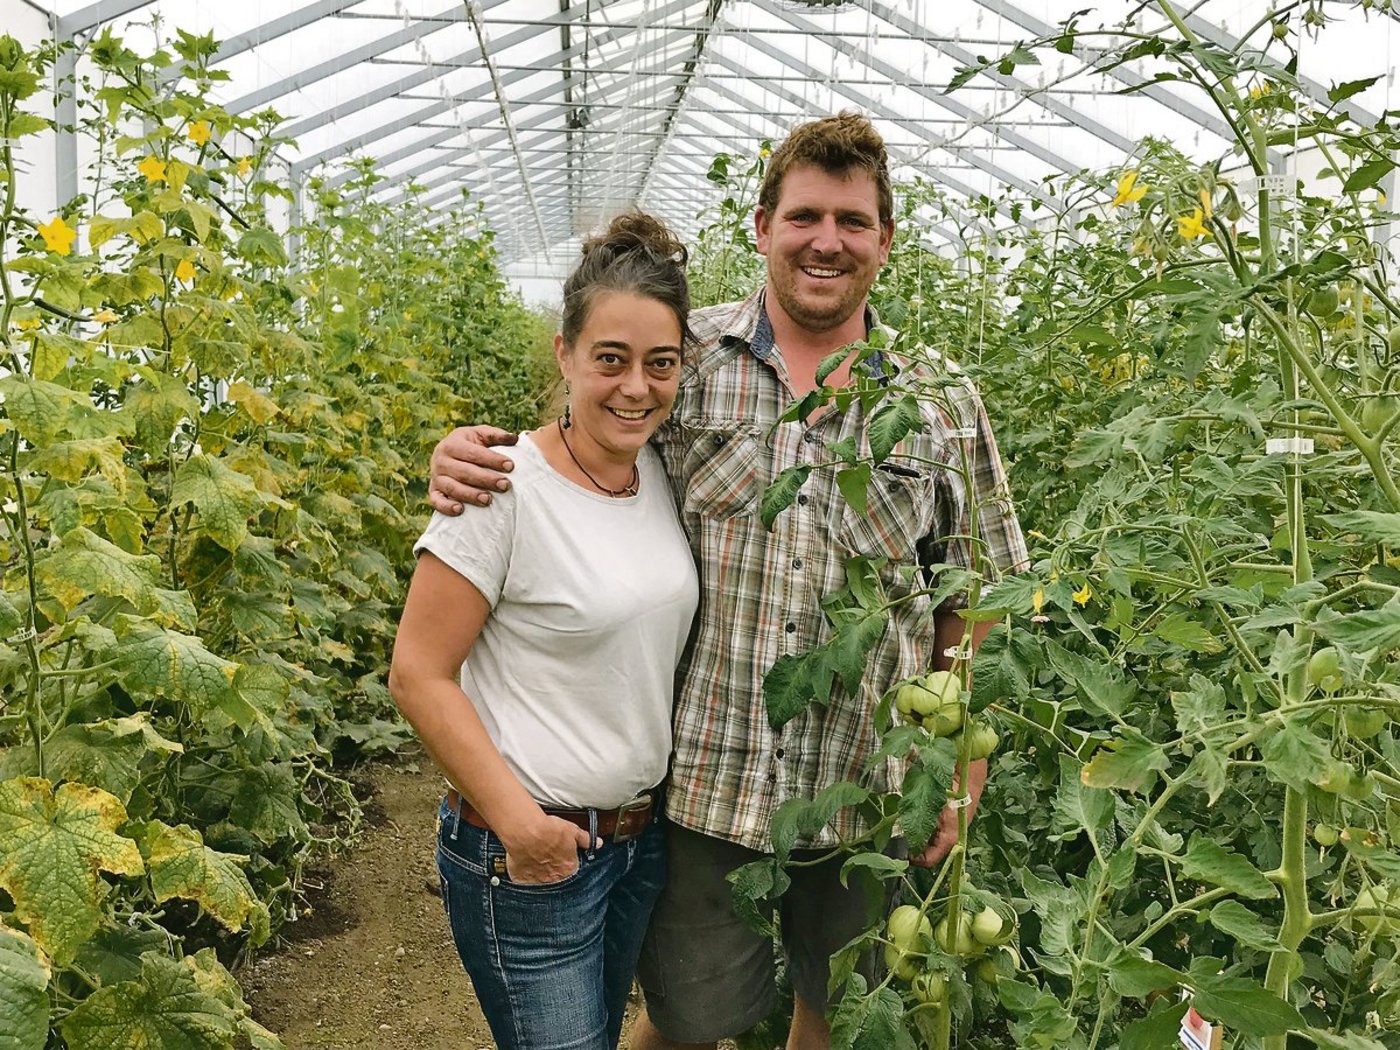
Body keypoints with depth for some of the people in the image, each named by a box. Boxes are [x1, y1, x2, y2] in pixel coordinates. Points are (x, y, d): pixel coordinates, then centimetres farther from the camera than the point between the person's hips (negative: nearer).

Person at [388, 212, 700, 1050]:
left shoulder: (663, 471, -1)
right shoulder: (507, 488, -20)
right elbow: (419, 675, -16)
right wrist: (517, 821, -19)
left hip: (644, 837, 7)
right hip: (529, 851, -6)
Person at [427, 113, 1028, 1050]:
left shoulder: (945, 405, 1)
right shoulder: (684, 361, -4)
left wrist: (965, 767, 1)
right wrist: (466, 456, -14)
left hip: (870, 793, 2)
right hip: (705, 785, -1)